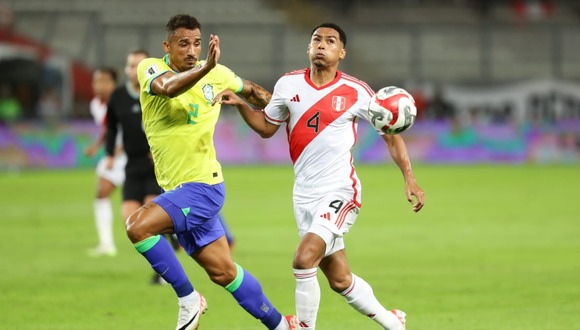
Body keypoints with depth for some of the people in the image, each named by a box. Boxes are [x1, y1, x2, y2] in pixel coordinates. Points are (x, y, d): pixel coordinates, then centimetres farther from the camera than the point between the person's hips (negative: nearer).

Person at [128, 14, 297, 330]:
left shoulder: (217, 74, -2)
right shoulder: (151, 68, -6)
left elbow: (252, 91, 21)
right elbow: (168, 87, -31)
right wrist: (205, 67, -47)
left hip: (202, 186, -3)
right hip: (178, 189, 3)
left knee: (138, 226, -24)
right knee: (222, 271, 10)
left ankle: (188, 299, -10)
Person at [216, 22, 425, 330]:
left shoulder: (356, 93, -7)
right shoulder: (288, 85, 3)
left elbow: (391, 135, 1)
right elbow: (266, 127, 16)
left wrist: (409, 178, -8)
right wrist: (239, 104, 0)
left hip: (340, 191, -5)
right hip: (304, 196, 5)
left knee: (303, 260, -24)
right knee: (340, 280, 11)